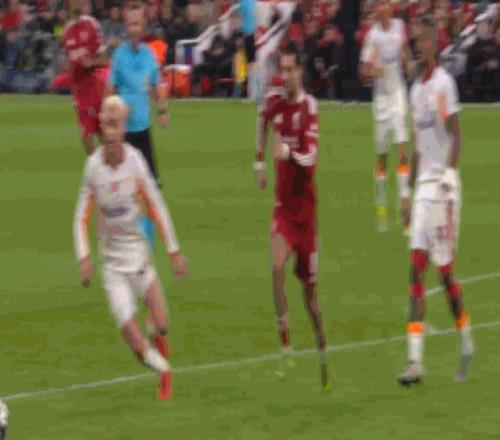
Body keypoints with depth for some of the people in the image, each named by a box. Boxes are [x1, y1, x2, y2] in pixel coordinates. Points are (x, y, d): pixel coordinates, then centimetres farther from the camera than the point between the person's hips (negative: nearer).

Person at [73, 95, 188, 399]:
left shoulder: (135, 160, -10)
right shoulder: (93, 166, -9)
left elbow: (157, 208, 0)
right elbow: (82, 218, -1)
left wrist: (174, 251, 0)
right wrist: (84, 257, -14)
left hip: (139, 253, 0)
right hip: (112, 261, 0)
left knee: (161, 326, -9)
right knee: (137, 345, -9)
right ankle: (164, 370, 21)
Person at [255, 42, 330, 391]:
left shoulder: (309, 107, -14)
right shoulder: (275, 101, 1)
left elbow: (311, 158, -24)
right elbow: (263, 122, 27)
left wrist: (288, 152, -41)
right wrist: (260, 161, 23)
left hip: (306, 207, -3)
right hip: (284, 205, 3)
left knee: (310, 288, 5)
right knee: (277, 265, -21)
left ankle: (324, 355, 24)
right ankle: (286, 347, -16)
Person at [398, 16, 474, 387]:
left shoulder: (445, 84, -8)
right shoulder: (416, 89, 16)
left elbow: (456, 136, -12)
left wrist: (450, 175, -24)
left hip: (443, 183, -7)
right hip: (423, 183, 7)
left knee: (445, 270, -4)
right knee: (417, 270, -1)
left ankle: (466, 345, 13)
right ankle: (415, 360, -5)